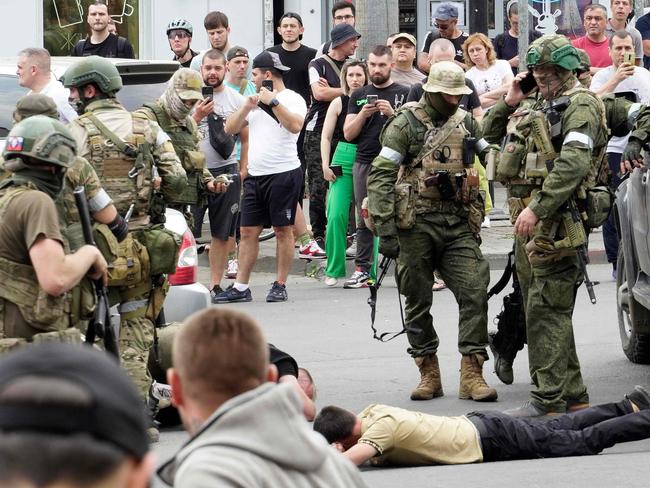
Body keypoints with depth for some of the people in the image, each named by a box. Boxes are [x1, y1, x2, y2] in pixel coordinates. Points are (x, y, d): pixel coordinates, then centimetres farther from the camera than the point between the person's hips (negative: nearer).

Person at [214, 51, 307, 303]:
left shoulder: (292, 99, -5)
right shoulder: (257, 100, 18)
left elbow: (295, 125, -25)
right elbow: (230, 128, 14)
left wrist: (273, 102, -20)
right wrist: (247, 107, 0)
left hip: (283, 174, -7)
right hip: (255, 176, 7)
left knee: (283, 230, 0)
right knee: (248, 231, 4)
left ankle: (280, 286, 5)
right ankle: (240, 287, 6)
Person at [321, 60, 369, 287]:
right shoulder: (339, 103, 6)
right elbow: (326, 137, 7)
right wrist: (325, 165, -1)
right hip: (343, 161, 0)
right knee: (337, 215, -8)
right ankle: (334, 270, 1)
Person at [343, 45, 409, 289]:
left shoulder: (403, 94, 7)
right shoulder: (359, 96, 16)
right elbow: (348, 133, 10)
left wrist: (393, 113, -15)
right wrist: (362, 115, -8)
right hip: (364, 163, 3)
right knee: (364, 219, 3)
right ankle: (362, 270, 5)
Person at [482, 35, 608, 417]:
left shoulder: (581, 105, -9)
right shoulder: (535, 104, 20)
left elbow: (573, 164, -22)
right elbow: (490, 132, 29)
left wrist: (537, 208, -28)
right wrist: (510, 102, 10)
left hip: (556, 221, -10)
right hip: (529, 217, 10)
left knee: (547, 311, -11)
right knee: (545, 311, 13)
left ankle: (549, 400, -11)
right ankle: (573, 393, 20)